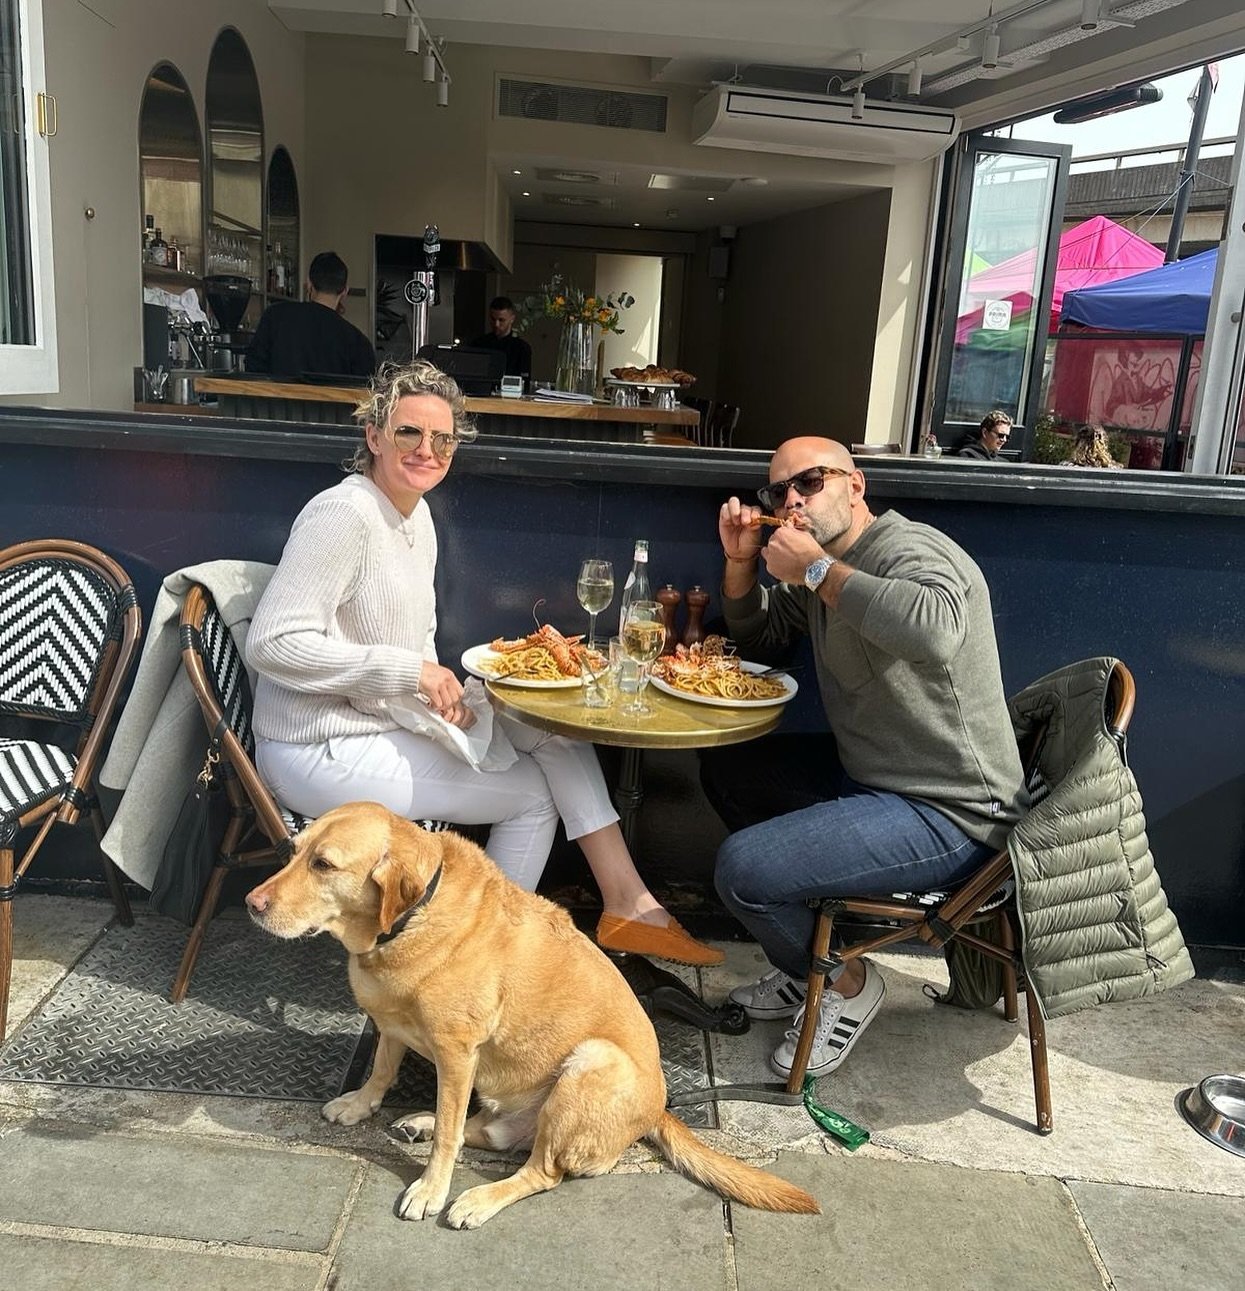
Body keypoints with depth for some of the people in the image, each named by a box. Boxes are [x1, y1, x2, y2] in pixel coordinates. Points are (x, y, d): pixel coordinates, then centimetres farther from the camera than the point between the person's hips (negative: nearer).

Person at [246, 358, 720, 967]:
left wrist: (438, 690, -3)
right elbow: (272, 643, -25)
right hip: (323, 751, -8)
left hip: (391, 720, 8)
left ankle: (627, 900, 0)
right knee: (536, 791, -7)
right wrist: (411, 672, -24)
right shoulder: (344, 515, -19)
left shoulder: (416, 512, 9)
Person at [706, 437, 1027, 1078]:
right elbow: (757, 635, 26)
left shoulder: (909, 550, -18)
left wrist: (815, 569, -29)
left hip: (949, 815, -10)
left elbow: (935, 632, -42)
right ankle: (805, 963, 18)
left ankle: (847, 982, 11)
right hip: (871, 778, 10)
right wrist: (741, 561, 6)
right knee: (725, 767, 13)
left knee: (741, 868, -22)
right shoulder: (825, 567, 13)